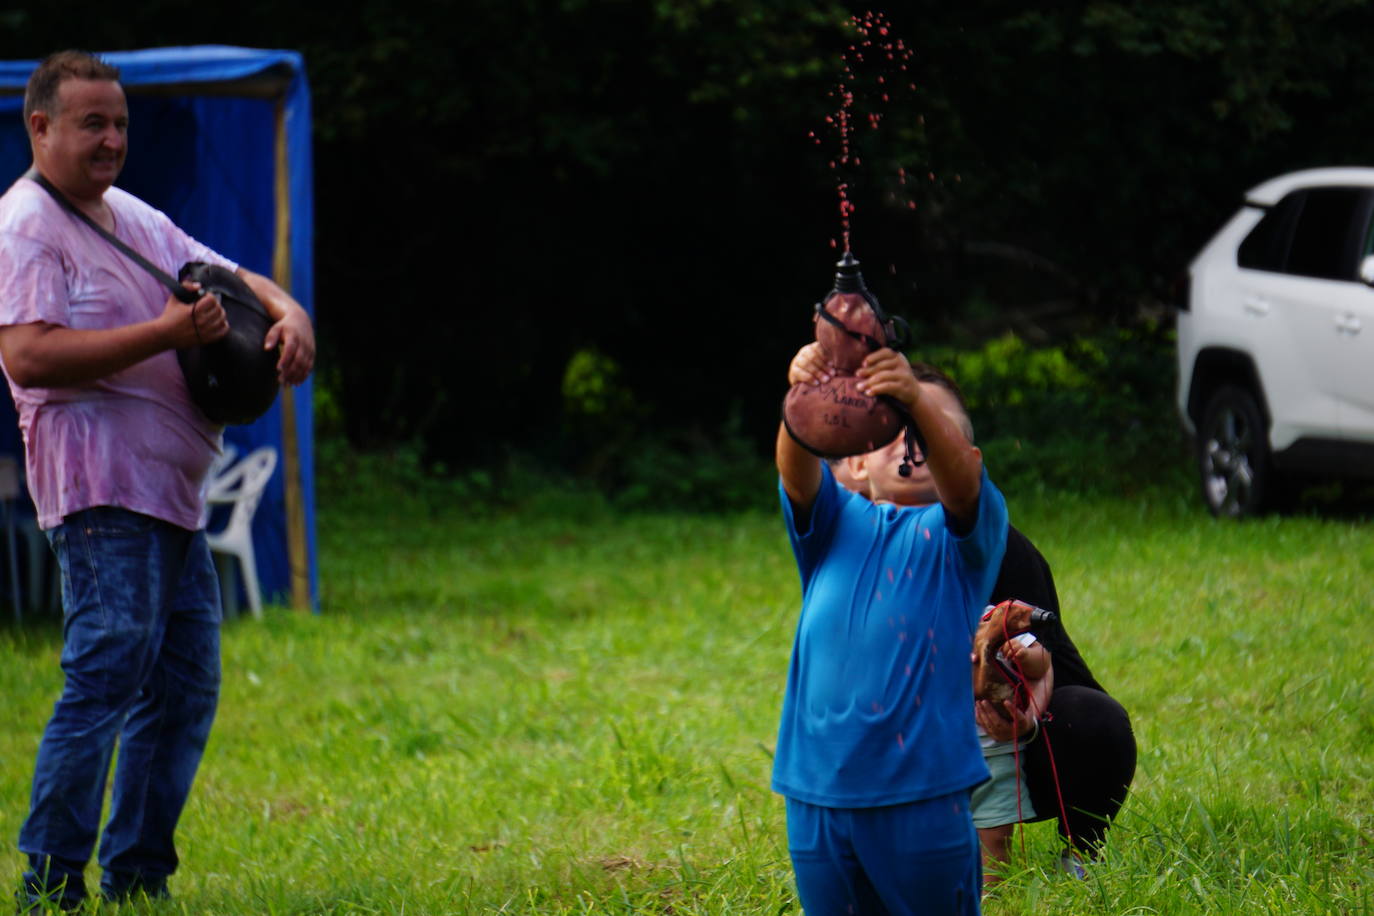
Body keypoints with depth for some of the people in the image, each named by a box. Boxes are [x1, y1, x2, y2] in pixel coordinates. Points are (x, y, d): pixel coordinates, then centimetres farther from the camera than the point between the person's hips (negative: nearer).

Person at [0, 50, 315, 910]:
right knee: (106, 674, -16)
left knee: (186, 686, 8)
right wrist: (163, 333, -23)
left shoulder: (132, 217, 21)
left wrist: (286, 312, 2)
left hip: (172, 488, 9)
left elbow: (230, 277, 26)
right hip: (100, 490, -9)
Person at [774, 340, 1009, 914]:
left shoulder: (958, 536, 5)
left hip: (922, 796, -3)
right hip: (818, 792, 3)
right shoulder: (837, 525, 12)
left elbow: (963, 476, -17)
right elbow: (797, 473, -8)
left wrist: (916, 401, -37)